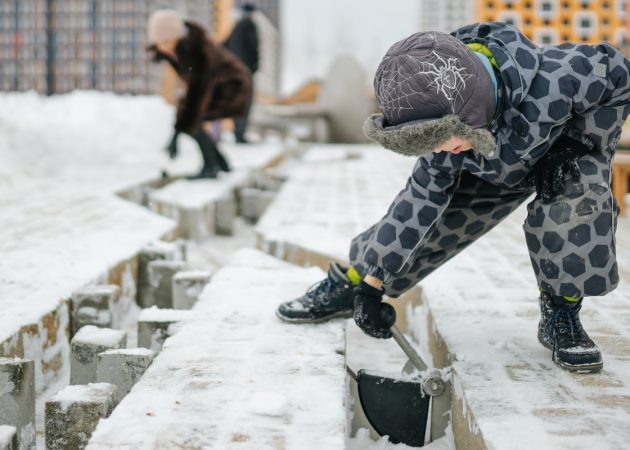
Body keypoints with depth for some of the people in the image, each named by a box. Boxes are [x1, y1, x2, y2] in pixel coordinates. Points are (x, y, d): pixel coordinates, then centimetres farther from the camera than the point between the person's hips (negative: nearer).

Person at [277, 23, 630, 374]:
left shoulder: (553, 80, -45)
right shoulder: (450, 125, -28)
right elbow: (421, 198, -18)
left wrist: (574, 146, -28)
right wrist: (372, 284, -17)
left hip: (565, 148, -3)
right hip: (494, 164, 3)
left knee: (577, 200, -34)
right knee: (429, 217, -6)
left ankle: (562, 315, -15)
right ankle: (347, 285, 15)